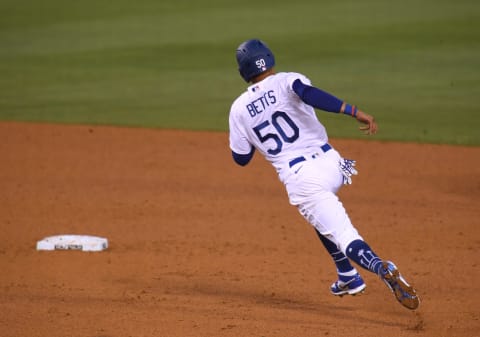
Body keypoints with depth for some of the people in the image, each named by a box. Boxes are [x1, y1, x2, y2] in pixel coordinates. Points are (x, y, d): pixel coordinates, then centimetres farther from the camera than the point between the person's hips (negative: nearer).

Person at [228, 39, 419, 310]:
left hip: (299, 179, -3)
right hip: (330, 164, 3)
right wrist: (354, 112, -30)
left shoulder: (239, 109, 8)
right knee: (323, 213, 34)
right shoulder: (286, 82, 4)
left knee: (344, 237, -9)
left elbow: (241, 158, 16)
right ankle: (348, 277, 29)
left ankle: (383, 269, -39)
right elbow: (308, 93, -21)